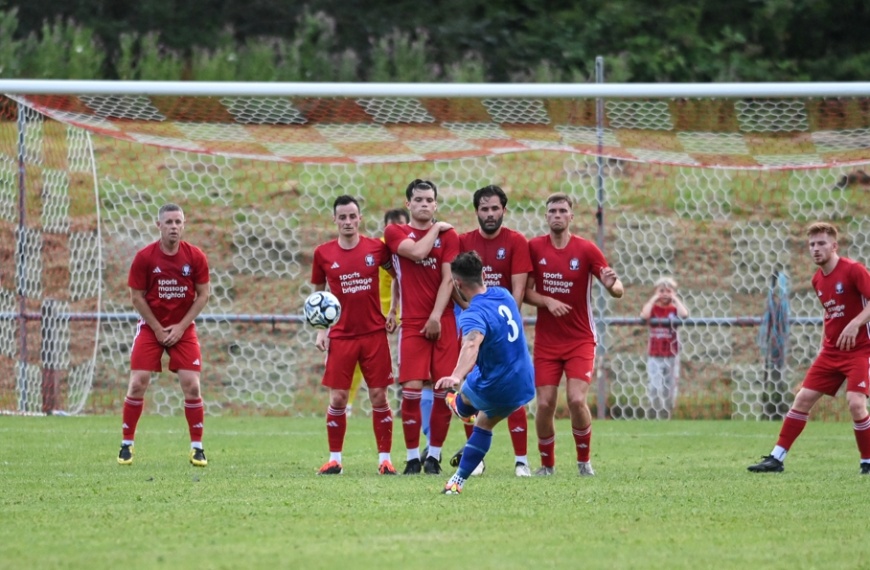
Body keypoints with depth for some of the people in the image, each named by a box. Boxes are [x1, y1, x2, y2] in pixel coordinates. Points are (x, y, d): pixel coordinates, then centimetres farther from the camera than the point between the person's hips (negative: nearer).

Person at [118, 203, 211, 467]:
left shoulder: (195, 257, -7)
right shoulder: (144, 257, -10)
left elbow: (202, 295, -1)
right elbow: (136, 296, -5)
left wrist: (181, 327, -9)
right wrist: (158, 329, -10)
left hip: (183, 328, 1)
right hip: (150, 326, -1)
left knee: (191, 385, -9)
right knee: (138, 383, -9)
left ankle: (197, 447, 3)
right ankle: (126, 445, 4)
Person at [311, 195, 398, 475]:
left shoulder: (376, 248, -1)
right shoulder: (323, 253, 1)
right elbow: (318, 293, 11)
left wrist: (394, 312, 6)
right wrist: (320, 330, 2)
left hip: (374, 333, 0)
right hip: (341, 335, 0)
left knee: (379, 397, -1)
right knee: (337, 399, -2)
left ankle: (385, 458, 7)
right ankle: (334, 459, 8)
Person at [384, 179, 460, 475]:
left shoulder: (448, 235, 9)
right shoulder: (395, 232, 7)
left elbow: (448, 279, 0)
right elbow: (417, 252, -12)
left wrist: (436, 316, -10)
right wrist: (436, 228, 1)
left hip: (443, 322, 1)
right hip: (412, 323, -1)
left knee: (444, 389, -2)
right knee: (412, 389, -9)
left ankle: (434, 455, 9)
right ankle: (412, 456, 0)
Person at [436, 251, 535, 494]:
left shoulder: (474, 315, -29)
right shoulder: (503, 295, -3)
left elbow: (471, 345, -50)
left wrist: (456, 376, -67)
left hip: (493, 390, -6)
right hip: (524, 386, 6)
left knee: (463, 390, 29)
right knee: (485, 424, 29)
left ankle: (461, 409, 64)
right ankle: (459, 480, 33)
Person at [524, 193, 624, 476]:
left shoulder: (586, 250, -6)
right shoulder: (534, 248, -1)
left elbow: (618, 290, -6)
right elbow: (526, 291, 1)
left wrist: (612, 285, -30)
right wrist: (548, 301, -18)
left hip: (580, 340, -2)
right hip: (546, 341, 2)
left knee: (577, 400, -16)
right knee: (545, 404, -5)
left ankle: (584, 461, 6)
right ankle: (547, 463, 15)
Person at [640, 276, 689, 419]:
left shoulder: (674, 309, 3)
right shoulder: (652, 307, 2)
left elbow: (684, 314, -19)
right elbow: (644, 316, -20)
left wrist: (675, 299, -9)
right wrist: (653, 299, -11)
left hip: (671, 355, 1)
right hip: (654, 355, -1)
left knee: (670, 389, 6)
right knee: (654, 388, -8)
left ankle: (667, 417, 14)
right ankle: (654, 416, -3)